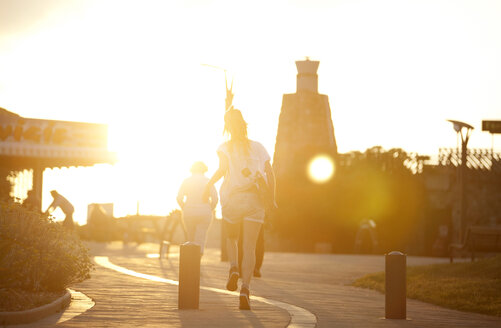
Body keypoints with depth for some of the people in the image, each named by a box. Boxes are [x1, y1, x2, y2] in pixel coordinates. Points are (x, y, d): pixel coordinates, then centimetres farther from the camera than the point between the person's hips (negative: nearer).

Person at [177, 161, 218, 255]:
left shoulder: (186, 181, 2)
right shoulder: (208, 181, 0)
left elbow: (179, 198, -5)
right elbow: (215, 199, -7)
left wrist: (185, 209, 9)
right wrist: (210, 210, 7)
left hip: (189, 213, 1)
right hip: (204, 214, -1)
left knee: (191, 238, 17)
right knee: (200, 240, -3)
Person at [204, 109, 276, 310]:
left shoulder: (225, 147, 2)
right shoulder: (258, 147, 9)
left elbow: (222, 168, -15)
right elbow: (270, 174, 5)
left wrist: (209, 184, -2)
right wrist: (271, 198, 13)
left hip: (232, 199, -1)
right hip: (255, 201, 1)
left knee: (231, 238, 25)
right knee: (249, 247, -1)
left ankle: (233, 268, -3)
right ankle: (245, 289, -18)